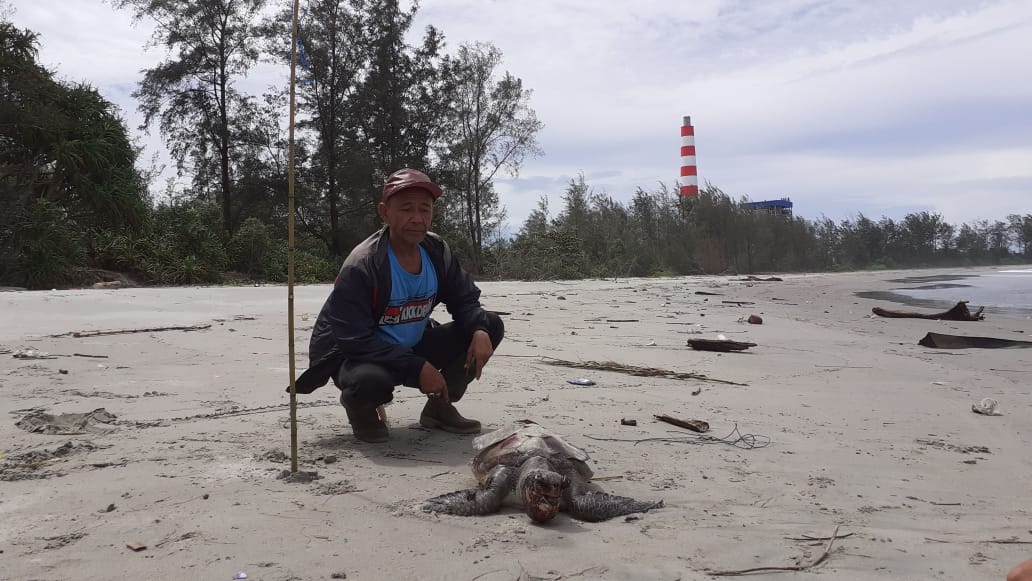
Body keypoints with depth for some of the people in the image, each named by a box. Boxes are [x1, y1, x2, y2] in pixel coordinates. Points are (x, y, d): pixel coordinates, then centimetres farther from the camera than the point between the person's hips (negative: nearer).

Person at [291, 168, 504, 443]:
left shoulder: (437, 251, -7)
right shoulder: (361, 265, -25)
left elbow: (465, 299, 2)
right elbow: (355, 339, -28)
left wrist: (480, 330, -22)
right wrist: (417, 368, -31)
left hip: (414, 349, 6)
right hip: (358, 355, -6)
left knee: (491, 325, -6)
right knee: (371, 382, -43)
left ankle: (440, 407, 6)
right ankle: (358, 406, -1)